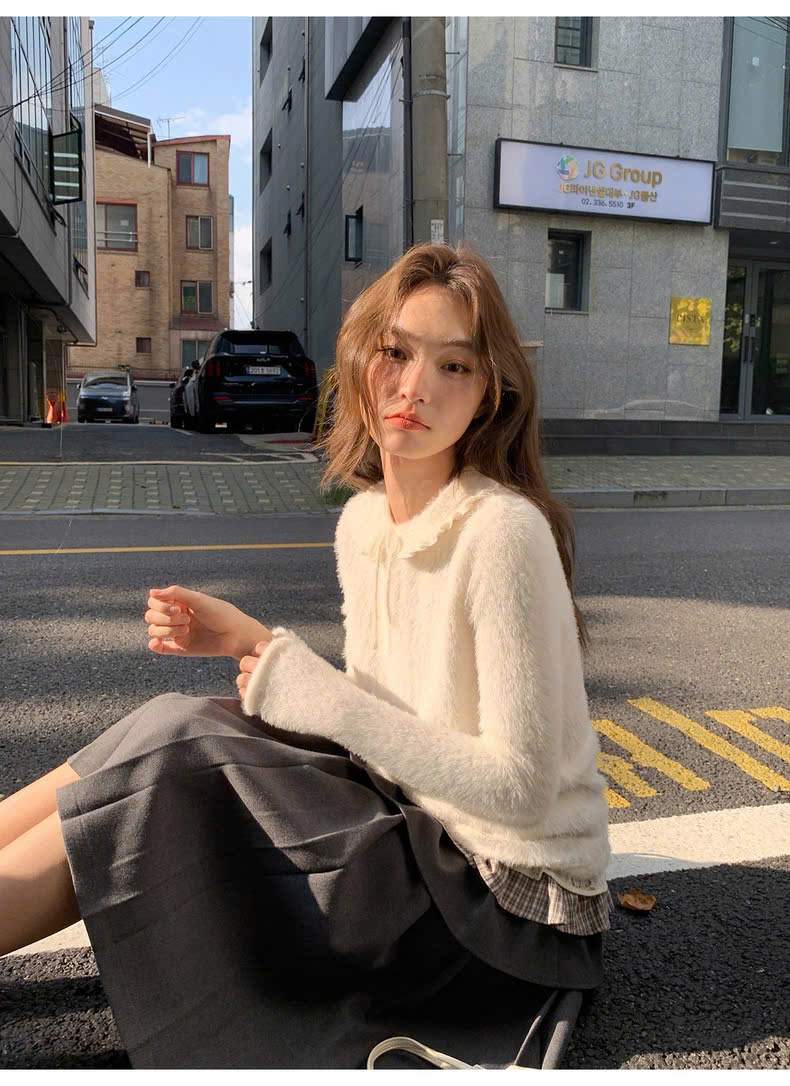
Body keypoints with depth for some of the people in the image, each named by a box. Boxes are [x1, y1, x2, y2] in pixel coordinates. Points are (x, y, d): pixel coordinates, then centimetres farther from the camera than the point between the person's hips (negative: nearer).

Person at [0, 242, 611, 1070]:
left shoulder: (503, 529, -23)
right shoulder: (362, 520, 2)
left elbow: (520, 786, -22)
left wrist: (313, 691, -19)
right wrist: (254, 642, -5)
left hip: (510, 897, -6)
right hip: (419, 829, 7)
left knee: (162, 777, -13)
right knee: (171, 730, -7)